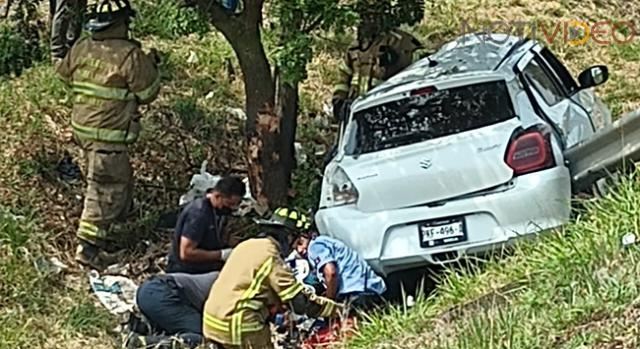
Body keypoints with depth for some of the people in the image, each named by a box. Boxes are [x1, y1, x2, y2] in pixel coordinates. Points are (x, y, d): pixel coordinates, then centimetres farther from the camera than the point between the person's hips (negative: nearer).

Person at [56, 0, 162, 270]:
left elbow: (64, 74, 20)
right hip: (109, 134, -8)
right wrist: (151, 68, 7)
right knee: (104, 191, -2)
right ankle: (88, 248, -1)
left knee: (122, 178, 28)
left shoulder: (81, 48, 3)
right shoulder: (131, 56, -18)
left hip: (82, 126, 8)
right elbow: (147, 94, -10)